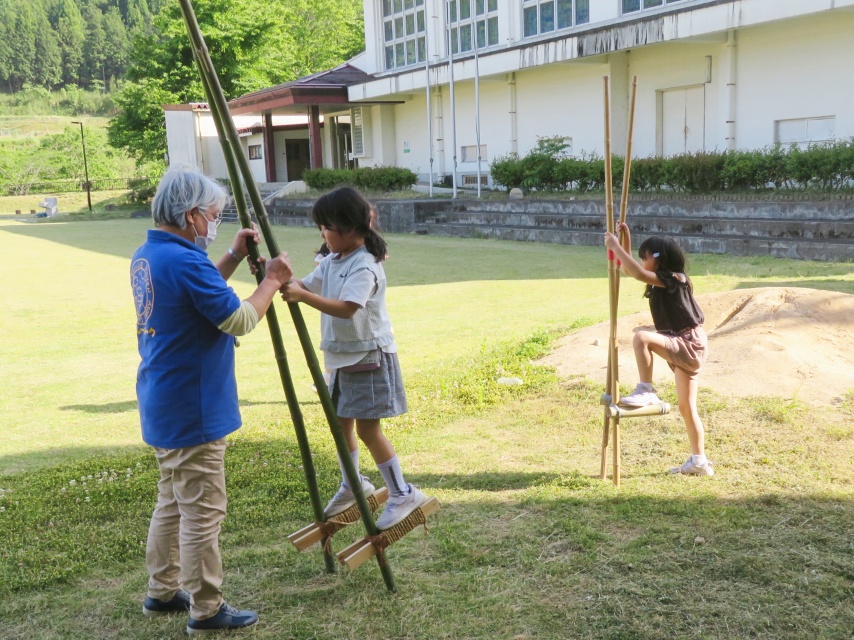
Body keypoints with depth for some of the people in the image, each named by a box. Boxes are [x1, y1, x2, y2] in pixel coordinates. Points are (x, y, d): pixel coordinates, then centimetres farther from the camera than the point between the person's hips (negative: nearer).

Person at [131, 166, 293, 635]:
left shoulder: (148, 256, 8)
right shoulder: (185, 260, -22)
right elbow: (240, 320, -18)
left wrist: (234, 257, 13)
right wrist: (272, 280, -5)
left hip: (164, 406, 10)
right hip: (192, 411, -10)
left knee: (172, 502, 21)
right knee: (202, 511, 0)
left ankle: (163, 591, 32)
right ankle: (206, 611, 11)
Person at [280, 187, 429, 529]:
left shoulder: (365, 266, -21)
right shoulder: (331, 262, 7)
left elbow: (347, 308, -34)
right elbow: (304, 286, 8)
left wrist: (302, 295, -40)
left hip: (369, 357, -9)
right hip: (342, 357, 9)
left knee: (367, 429, -5)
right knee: (341, 422, 17)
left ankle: (403, 494, 8)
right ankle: (353, 484, 36)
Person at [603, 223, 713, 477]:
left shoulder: (673, 279, -16)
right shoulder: (662, 281, 10)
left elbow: (638, 273, -30)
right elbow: (629, 270, 20)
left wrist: (615, 246, -23)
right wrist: (625, 239, 11)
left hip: (690, 344, -10)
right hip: (683, 347, 10)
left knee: (641, 338, -29)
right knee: (686, 407, 11)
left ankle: (645, 391, -17)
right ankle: (699, 462, 18)